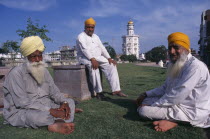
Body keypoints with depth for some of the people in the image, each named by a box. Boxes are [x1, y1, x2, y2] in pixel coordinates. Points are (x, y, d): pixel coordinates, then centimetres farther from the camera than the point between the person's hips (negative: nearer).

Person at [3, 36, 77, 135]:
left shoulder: (44, 71, 7)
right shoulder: (16, 73, -15)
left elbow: (54, 92, 8)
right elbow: (22, 102, -24)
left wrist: (64, 102, -15)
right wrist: (50, 111, -30)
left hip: (45, 107, 8)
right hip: (20, 112, -7)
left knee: (70, 102, -2)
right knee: (35, 115, -39)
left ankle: (56, 125, -25)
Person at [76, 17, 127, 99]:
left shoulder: (95, 36, 19)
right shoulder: (81, 36, -3)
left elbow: (102, 48, 11)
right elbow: (84, 49, -20)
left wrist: (109, 58, -4)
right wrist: (92, 59, -35)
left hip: (97, 57, 7)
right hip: (85, 58, -6)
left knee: (111, 65, -13)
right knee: (93, 67, -37)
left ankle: (116, 90, -18)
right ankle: (98, 92, -31)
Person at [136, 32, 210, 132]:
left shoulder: (195, 66, -22)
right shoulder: (175, 65, 9)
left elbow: (176, 96, -27)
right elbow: (165, 87, 17)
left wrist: (152, 104, -18)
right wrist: (146, 94, 6)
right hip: (177, 102, 10)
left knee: (144, 110, -21)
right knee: (145, 101, 7)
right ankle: (171, 118, -2)